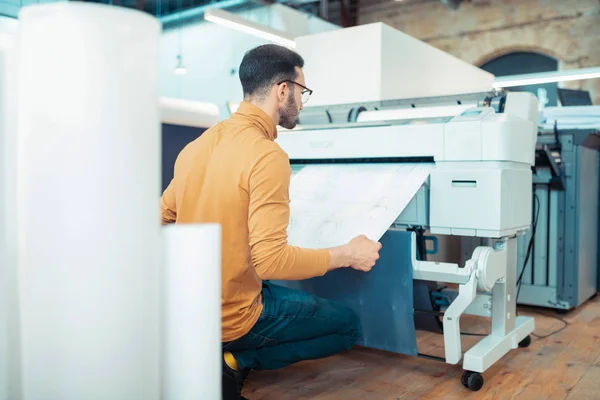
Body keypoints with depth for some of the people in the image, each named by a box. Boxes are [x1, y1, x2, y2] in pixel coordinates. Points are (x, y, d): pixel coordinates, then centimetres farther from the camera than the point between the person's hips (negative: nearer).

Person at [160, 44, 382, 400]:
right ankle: (236, 362, -1)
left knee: (297, 295, 30)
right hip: (231, 318, -7)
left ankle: (216, 356, 12)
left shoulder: (200, 143, 1)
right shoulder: (268, 155, -22)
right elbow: (272, 259, -27)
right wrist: (347, 255, -13)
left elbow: (163, 217, 11)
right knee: (349, 325, 10)